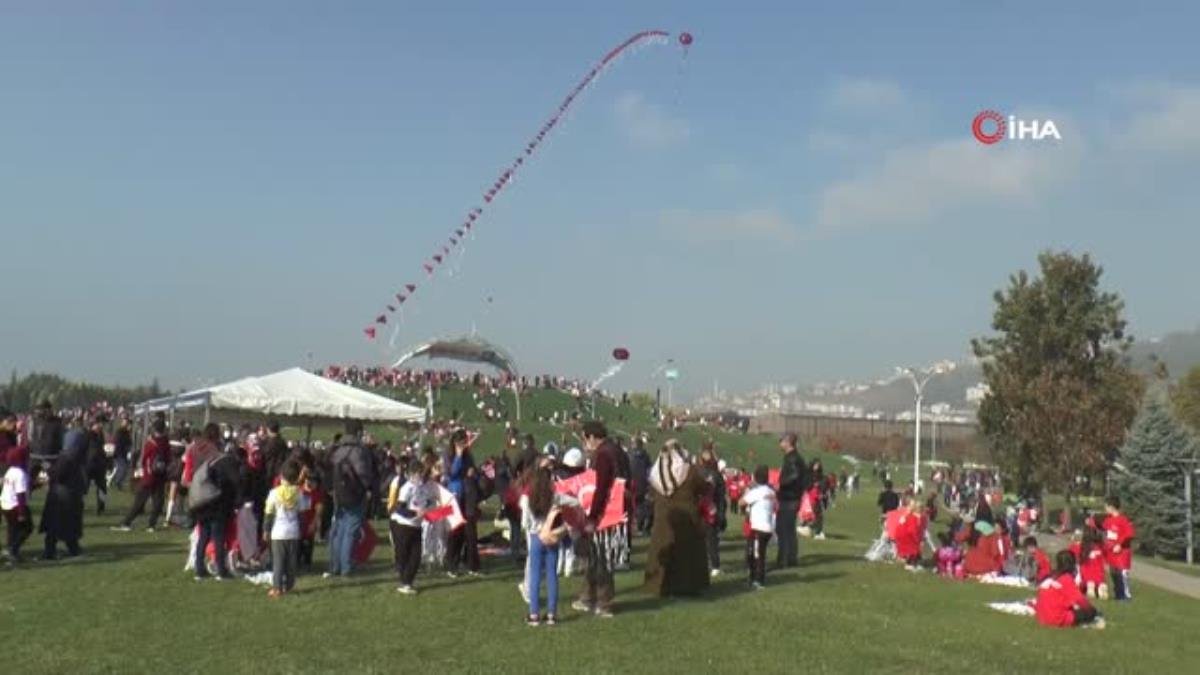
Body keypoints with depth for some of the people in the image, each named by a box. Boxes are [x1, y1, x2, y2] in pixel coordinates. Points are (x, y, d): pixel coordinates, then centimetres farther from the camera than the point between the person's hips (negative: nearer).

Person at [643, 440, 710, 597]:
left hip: (663, 520, 3)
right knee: (689, 552, 6)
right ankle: (690, 585, 8)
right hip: (686, 520, -3)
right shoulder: (689, 471, -9)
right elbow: (705, 488, -1)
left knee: (663, 552, 9)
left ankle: (662, 585, 10)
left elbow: (653, 493, 9)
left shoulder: (656, 473, 0)